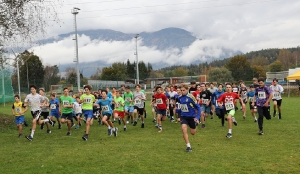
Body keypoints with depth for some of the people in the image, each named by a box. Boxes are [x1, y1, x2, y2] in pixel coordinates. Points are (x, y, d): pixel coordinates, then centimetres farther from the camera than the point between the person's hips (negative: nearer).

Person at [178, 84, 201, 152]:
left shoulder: (190, 97, -18)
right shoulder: (180, 98, -2)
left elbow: (198, 107, -13)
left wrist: (197, 117, -18)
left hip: (191, 116, -3)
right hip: (183, 116, 3)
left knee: (193, 132, 8)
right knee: (183, 129, -21)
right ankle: (188, 146, -11)